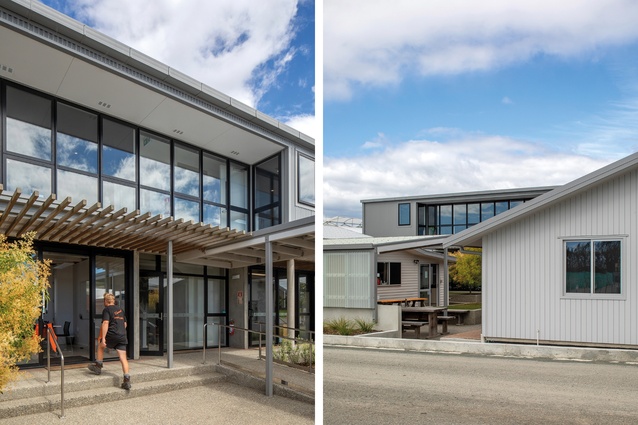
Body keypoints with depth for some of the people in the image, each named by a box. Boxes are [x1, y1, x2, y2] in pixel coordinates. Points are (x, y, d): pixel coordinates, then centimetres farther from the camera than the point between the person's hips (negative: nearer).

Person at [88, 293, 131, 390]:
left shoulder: (106, 310, 0)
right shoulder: (120, 310, 20)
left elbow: (105, 324, -13)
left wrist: (103, 338, -17)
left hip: (112, 335, -5)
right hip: (123, 336, 5)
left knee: (100, 345, 25)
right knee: (123, 358, 0)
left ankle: (98, 366, 28)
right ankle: (127, 380, -8)